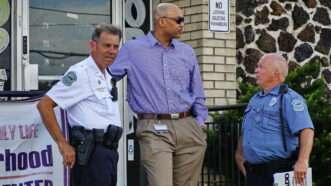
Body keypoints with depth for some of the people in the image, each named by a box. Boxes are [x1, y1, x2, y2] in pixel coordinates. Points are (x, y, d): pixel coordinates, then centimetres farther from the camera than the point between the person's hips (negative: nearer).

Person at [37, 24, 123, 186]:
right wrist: (63, 145, -16)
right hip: (91, 152, -9)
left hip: (109, 150, 9)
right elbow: (44, 105, -14)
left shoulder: (108, 77, 18)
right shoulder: (80, 73, -10)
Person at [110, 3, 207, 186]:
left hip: (188, 128, 5)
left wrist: (199, 125, 9)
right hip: (154, 130, -4)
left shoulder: (186, 52, 13)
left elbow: (197, 94, 17)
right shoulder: (132, 49, 2)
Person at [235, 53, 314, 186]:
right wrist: (239, 153, 23)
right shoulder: (255, 99, 17)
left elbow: (306, 130, -21)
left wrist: (303, 161, -30)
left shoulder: (289, 98, -10)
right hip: (253, 171, 8)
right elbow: (246, 130, 30)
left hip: (279, 170, -8)